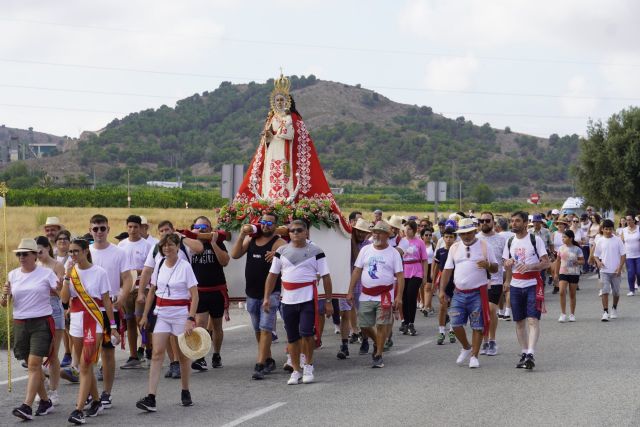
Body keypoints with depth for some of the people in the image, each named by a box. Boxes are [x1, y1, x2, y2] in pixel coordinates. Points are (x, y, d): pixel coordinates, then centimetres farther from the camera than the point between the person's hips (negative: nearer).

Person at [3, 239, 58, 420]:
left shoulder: (46, 273, -3)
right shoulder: (13, 275, 7)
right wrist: (4, 295, -14)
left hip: (42, 323, -4)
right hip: (20, 324, 4)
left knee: (34, 364, -12)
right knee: (33, 365, 10)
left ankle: (27, 406, -16)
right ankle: (45, 401, 24)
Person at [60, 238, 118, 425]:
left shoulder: (99, 272, -6)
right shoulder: (71, 271, 4)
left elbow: (106, 300, -3)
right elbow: (64, 299, -6)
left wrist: (112, 325, -3)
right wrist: (68, 276, -14)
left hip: (95, 320, -5)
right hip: (77, 320, 5)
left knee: (85, 366, -12)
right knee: (85, 366, 13)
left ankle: (79, 409, -15)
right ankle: (95, 401, 30)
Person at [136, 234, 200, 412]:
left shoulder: (185, 266, -9)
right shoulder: (159, 265, 5)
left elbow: (194, 296, -11)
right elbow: (152, 291, 14)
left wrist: (191, 319, -19)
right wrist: (145, 315, 12)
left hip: (181, 313, -3)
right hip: (162, 313, 3)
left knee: (183, 355, 8)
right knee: (157, 353, -8)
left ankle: (185, 392, 27)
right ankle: (151, 398, -14)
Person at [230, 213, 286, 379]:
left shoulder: (279, 243, -7)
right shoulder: (251, 239, 10)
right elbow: (235, 255, 3)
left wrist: (276, 257, -41)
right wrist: (242, 236, -8)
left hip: (270, 293, -6)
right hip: (252, 293, 6)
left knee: (265, 329, -12)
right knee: (258, 330, 14)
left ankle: (259, 365, -15)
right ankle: (268, 360, 27)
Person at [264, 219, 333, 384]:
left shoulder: (315, 251, 0)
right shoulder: (281, 251, 9)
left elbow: (325, 277, 0)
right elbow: (272, 275, 11)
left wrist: (328, 301, -4)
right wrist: (267, 297, 3)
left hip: (308, 299, -3)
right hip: (288, 300, 3)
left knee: (306, 333, -13)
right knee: (292, 337, 7)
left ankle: (309, 366, 7)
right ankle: (296, 371, 17)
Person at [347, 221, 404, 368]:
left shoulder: (393, 253, -1)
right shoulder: (365, 250, 7)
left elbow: (400, 276, -4)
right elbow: (357, 271, 7)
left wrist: (399, 297, -12)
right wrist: (351, 291, 0)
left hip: (385, 295, -3)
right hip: (366, 295, 3)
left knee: (381, 325, -5)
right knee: (364, 326, 5)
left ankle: (378, 356, 6)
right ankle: (377, 342, 33)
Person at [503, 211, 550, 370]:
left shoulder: (535, 240, -4)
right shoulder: (510, 242, 11)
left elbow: (546, 263, -7)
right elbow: (506, 264, 19)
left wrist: (529, 266, -21)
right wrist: (508, 263, -4)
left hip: (533, 284, -5)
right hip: (516, 286, 5)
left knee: (533, 320, -13)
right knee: (519, 321, 8)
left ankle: (531, 354, -20)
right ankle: (524, 353, 18)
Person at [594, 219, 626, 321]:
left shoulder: (618, 240, -2)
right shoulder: (600, 241, 3)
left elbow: (623, 255, -1)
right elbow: (596, 255, 11)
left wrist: (620, 267, -11)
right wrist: (598, 262, -10)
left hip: (615, 271, 0)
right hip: (604, 271, 0)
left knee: (616, 292, 10)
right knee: (605, 291, -10)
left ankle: (614, 309, 32)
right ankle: (605, 312, -10)